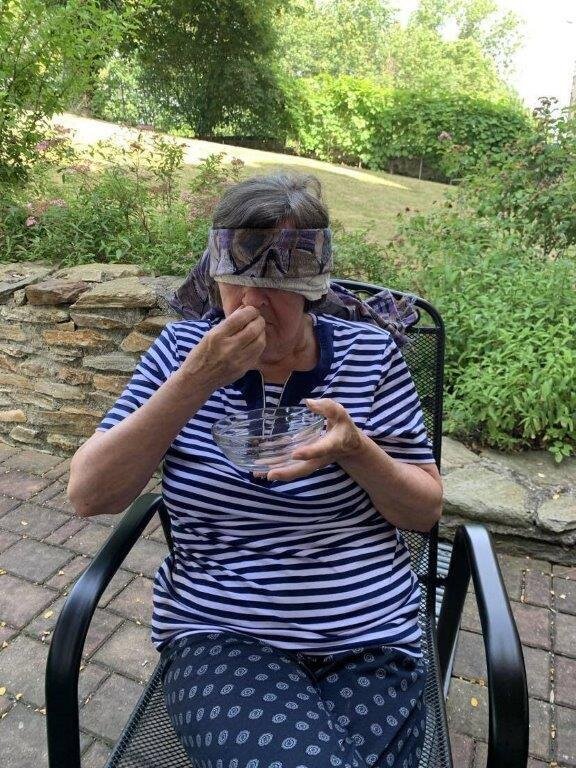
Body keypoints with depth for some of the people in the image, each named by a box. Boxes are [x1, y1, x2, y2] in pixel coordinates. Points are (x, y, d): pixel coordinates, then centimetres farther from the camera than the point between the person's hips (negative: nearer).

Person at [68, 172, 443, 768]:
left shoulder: (369, 354, -1)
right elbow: (89, 495, -7)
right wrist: (197, 381, -18)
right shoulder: (181, 349, 0)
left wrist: (354, 449, -19)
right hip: (218, 635, 0)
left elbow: (426, 510, 2)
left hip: (370, 637, 2)